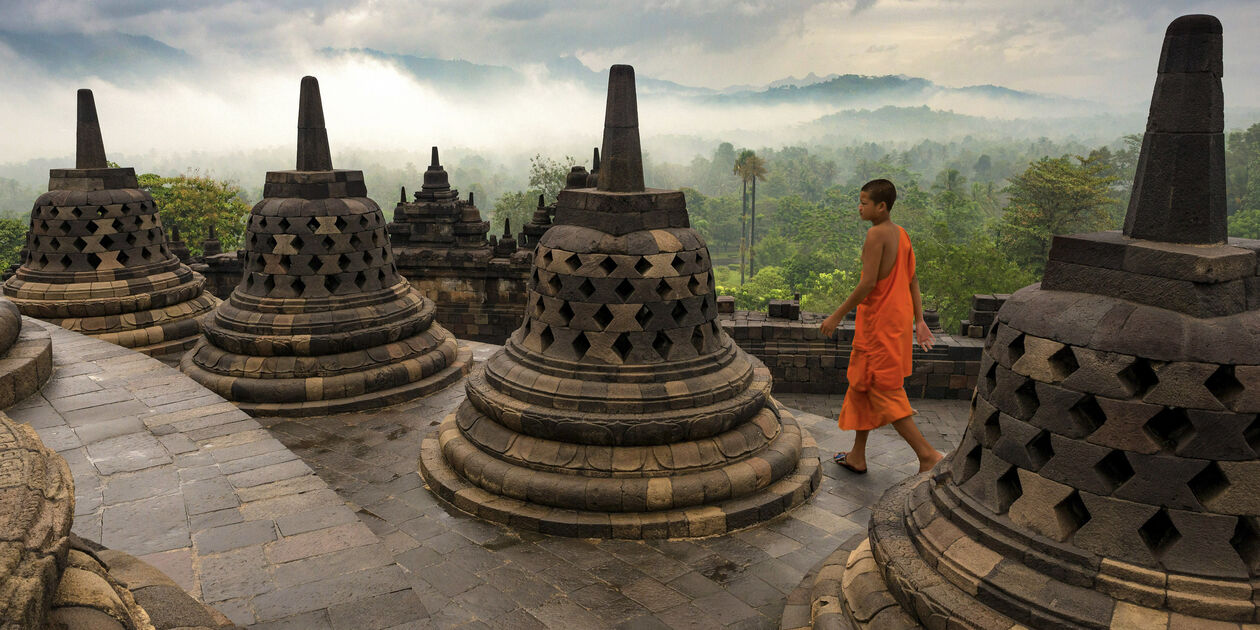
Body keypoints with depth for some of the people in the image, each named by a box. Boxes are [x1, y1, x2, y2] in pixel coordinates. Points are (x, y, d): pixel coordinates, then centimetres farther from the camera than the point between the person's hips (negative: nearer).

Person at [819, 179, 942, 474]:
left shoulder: (876, 234, -17)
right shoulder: (901, 233, 11)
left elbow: (868, 283, -22)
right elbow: (912, 279, 12)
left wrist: (837, 316, -14)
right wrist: (919, 320, 15)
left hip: (880, 322, -10)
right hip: (899, 318, 10)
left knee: (882, 390, -2)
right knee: (863, 384, 17)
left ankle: (927, 454, -4)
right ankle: (857, 456, 25)